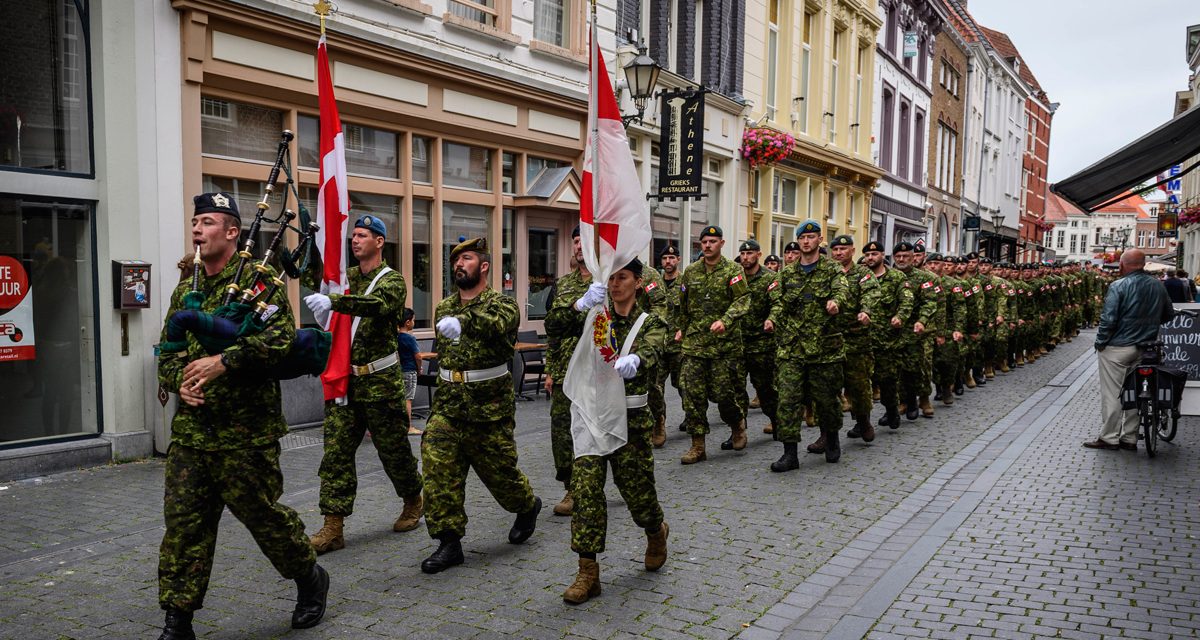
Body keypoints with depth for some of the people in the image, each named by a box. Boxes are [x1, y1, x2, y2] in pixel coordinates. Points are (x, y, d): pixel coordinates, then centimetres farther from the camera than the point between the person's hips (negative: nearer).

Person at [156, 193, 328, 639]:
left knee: (262, 513, 5)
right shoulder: (185, 290, 15)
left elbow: (281, 337, -18)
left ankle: (310, 579, 28)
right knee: (183, 522, 6)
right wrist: (179, 381, -2)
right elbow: (166, 353, 19)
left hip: (244, 432, -6)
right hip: (190, 431, 6)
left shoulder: (257, 279, -6)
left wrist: (223, 361, -24)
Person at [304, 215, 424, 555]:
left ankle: (413, 502, 30)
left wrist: (333, 302, -42)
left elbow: (377, 304, -28)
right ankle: (333, 527, 3)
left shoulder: (392, 280, -6)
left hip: (379, 382, -5)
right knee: (336, 452, 0)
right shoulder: (345, 277, 13)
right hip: (344, 379, 5)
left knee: (393, 450, 6)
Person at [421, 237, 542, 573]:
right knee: (438, 469, -6)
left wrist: (464, 320, -51)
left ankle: (528, 506, 38)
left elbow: (499, 324, -32)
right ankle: (449, 542, 4)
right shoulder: (443, 309, 11)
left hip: (489, 408, -5)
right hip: (447, 406, 5)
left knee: (500, 470, 7)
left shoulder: (502, 303, -7)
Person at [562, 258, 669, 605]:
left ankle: (656, 533, 42)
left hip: (630, 419, -2)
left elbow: (652, 348, -23)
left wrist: (634, 359, -48)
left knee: (636, 488, 8)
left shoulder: (649, 323, 1)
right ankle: (588, 573, 2)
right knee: (586, 489, -6)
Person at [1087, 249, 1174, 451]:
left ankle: (1109, 438, 8)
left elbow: (1109, 319, -19)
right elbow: (1169, 315, 13)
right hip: (1144, 349, 6)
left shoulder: (1118, 286, -15)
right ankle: (1130, 438, 18)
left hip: (1116, 348, -6)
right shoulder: (1158, 286, 4)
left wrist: (1100, 342, -7)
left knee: (1112, 393, 2)